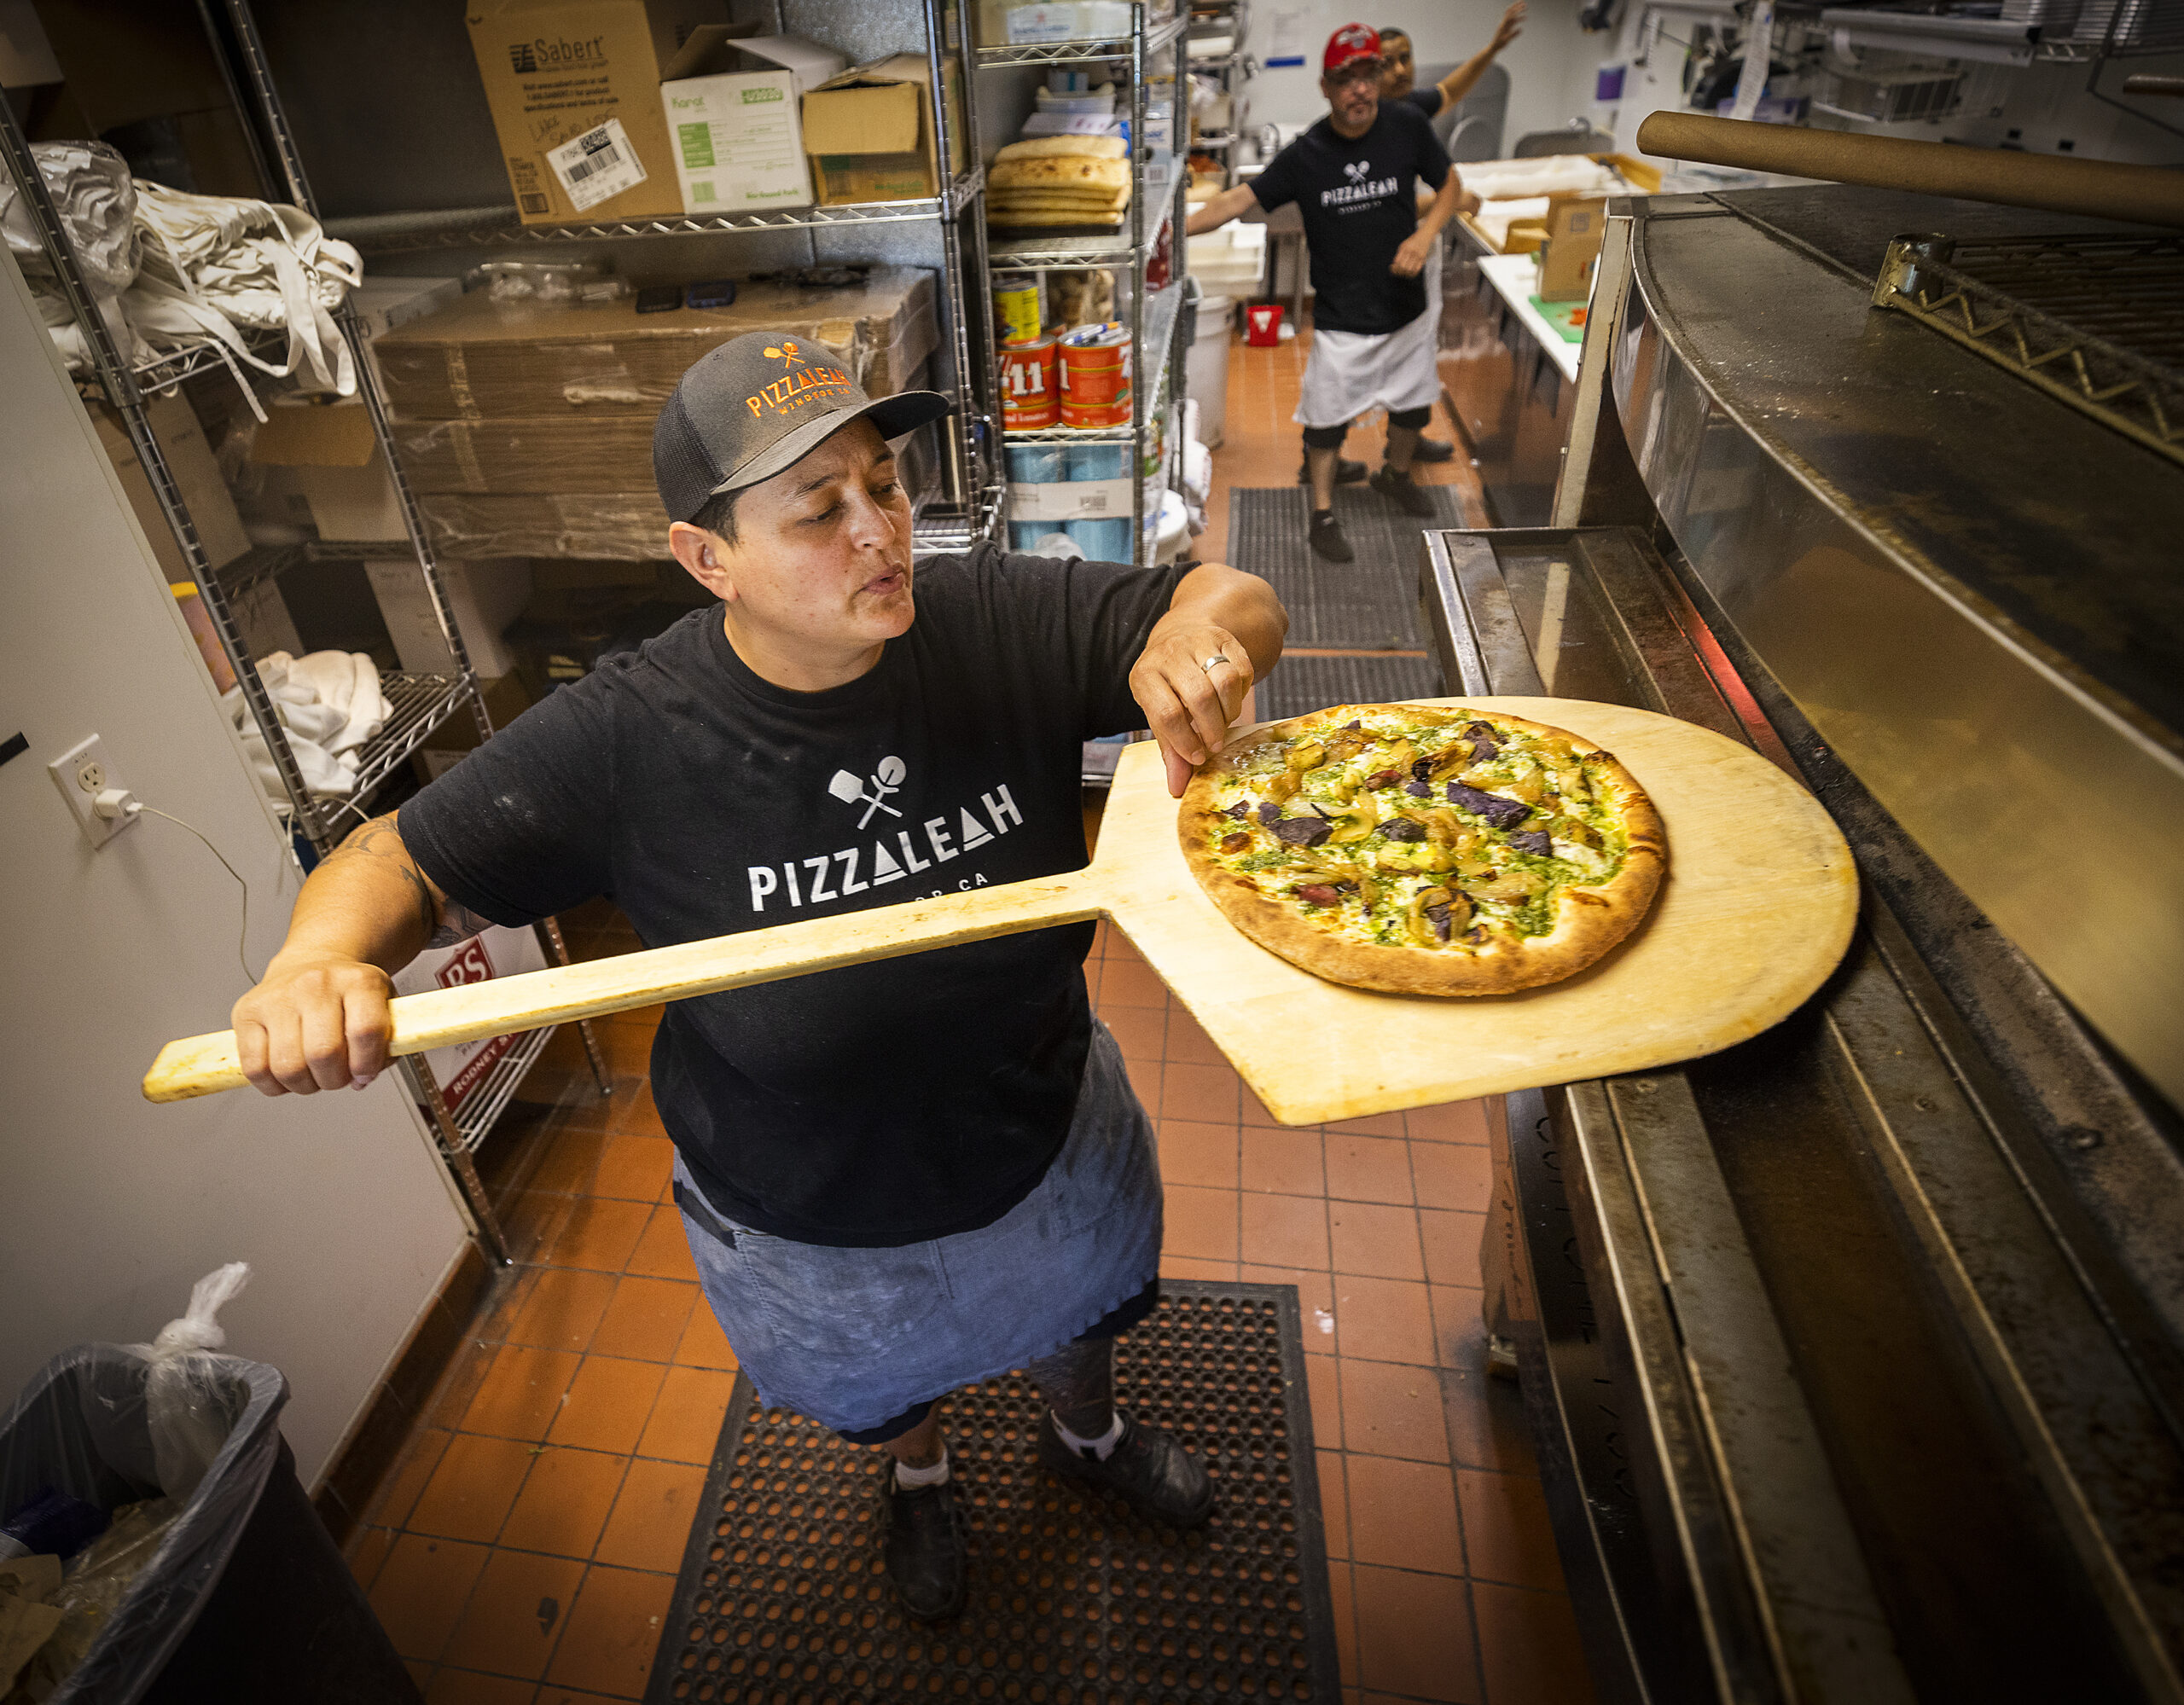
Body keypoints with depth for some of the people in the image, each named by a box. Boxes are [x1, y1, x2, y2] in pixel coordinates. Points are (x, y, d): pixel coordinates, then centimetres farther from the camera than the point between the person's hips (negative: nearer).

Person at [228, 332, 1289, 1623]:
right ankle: (919, 1476, 73)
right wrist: (318, 963, -38)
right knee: (886, 1390, 33)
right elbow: (405, 862, -16)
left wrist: (1198, 636, -41)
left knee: (1078, 1317, 35)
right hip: (809, 1228, -1)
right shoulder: (624, 739, -27)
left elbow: (1241, 600, -17)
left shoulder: (1002, 624, -24)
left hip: (1048, 1144, 2)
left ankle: (1089, 1433, 73)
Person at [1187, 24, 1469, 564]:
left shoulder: (1407, 125, -7)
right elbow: (1237, 199, -14)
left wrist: (1425, 235, -14)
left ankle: (1395, 475, 49)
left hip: (1407, 310, 3)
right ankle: (1323, 515, 23)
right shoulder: (1305, 155, -11)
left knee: (1413, 406, 19)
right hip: (1341, 321, -3)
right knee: (1327, 421, 3)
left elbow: (1449, 185, 5)